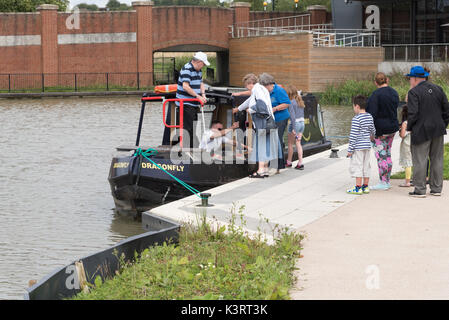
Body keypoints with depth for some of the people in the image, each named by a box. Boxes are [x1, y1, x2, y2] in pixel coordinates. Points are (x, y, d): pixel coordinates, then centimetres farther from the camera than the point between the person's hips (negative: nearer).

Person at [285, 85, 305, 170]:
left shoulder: (291, 103, -14)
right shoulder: (300, 101, 9)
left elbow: (293, 116, -19)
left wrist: (293, 128, -20)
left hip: (295, 123, -7)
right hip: (302, 123, 7)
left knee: (290, 143, 9)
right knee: (298, 143, 10)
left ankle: (289, 162, 18)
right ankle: (300, 163, 4)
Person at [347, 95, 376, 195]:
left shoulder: (356, 119, -17)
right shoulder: (370, 117, 6)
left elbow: (353, 135, -17)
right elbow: (373, 130, 19)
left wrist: (350, 149, -12)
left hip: (358, 147, -8)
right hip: (367, 146, 8)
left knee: (357, 166, -3)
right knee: (366, 166, 14)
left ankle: (358, 188, -5)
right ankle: (365, 186, 19)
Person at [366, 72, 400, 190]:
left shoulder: (376, 95, -17)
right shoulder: (394, 93, 7)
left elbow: (372, 113, -20)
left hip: (380, 129, -8)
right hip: (392, 127, 8)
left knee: (381, 156, -3)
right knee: (387, 155, 15)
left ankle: (383, 183, -2)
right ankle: (387, 181, 20)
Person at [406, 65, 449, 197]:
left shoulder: (413, 92, -10)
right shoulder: (438, 89, 9)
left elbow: (413, 113, -18)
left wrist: (409, 127, -3)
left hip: (421, 131, -6)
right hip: (438, 131, 6)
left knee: (420, 161, -1)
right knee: (437, 159, 12)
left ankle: (420, 190, 0)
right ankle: (436, 189, 16)